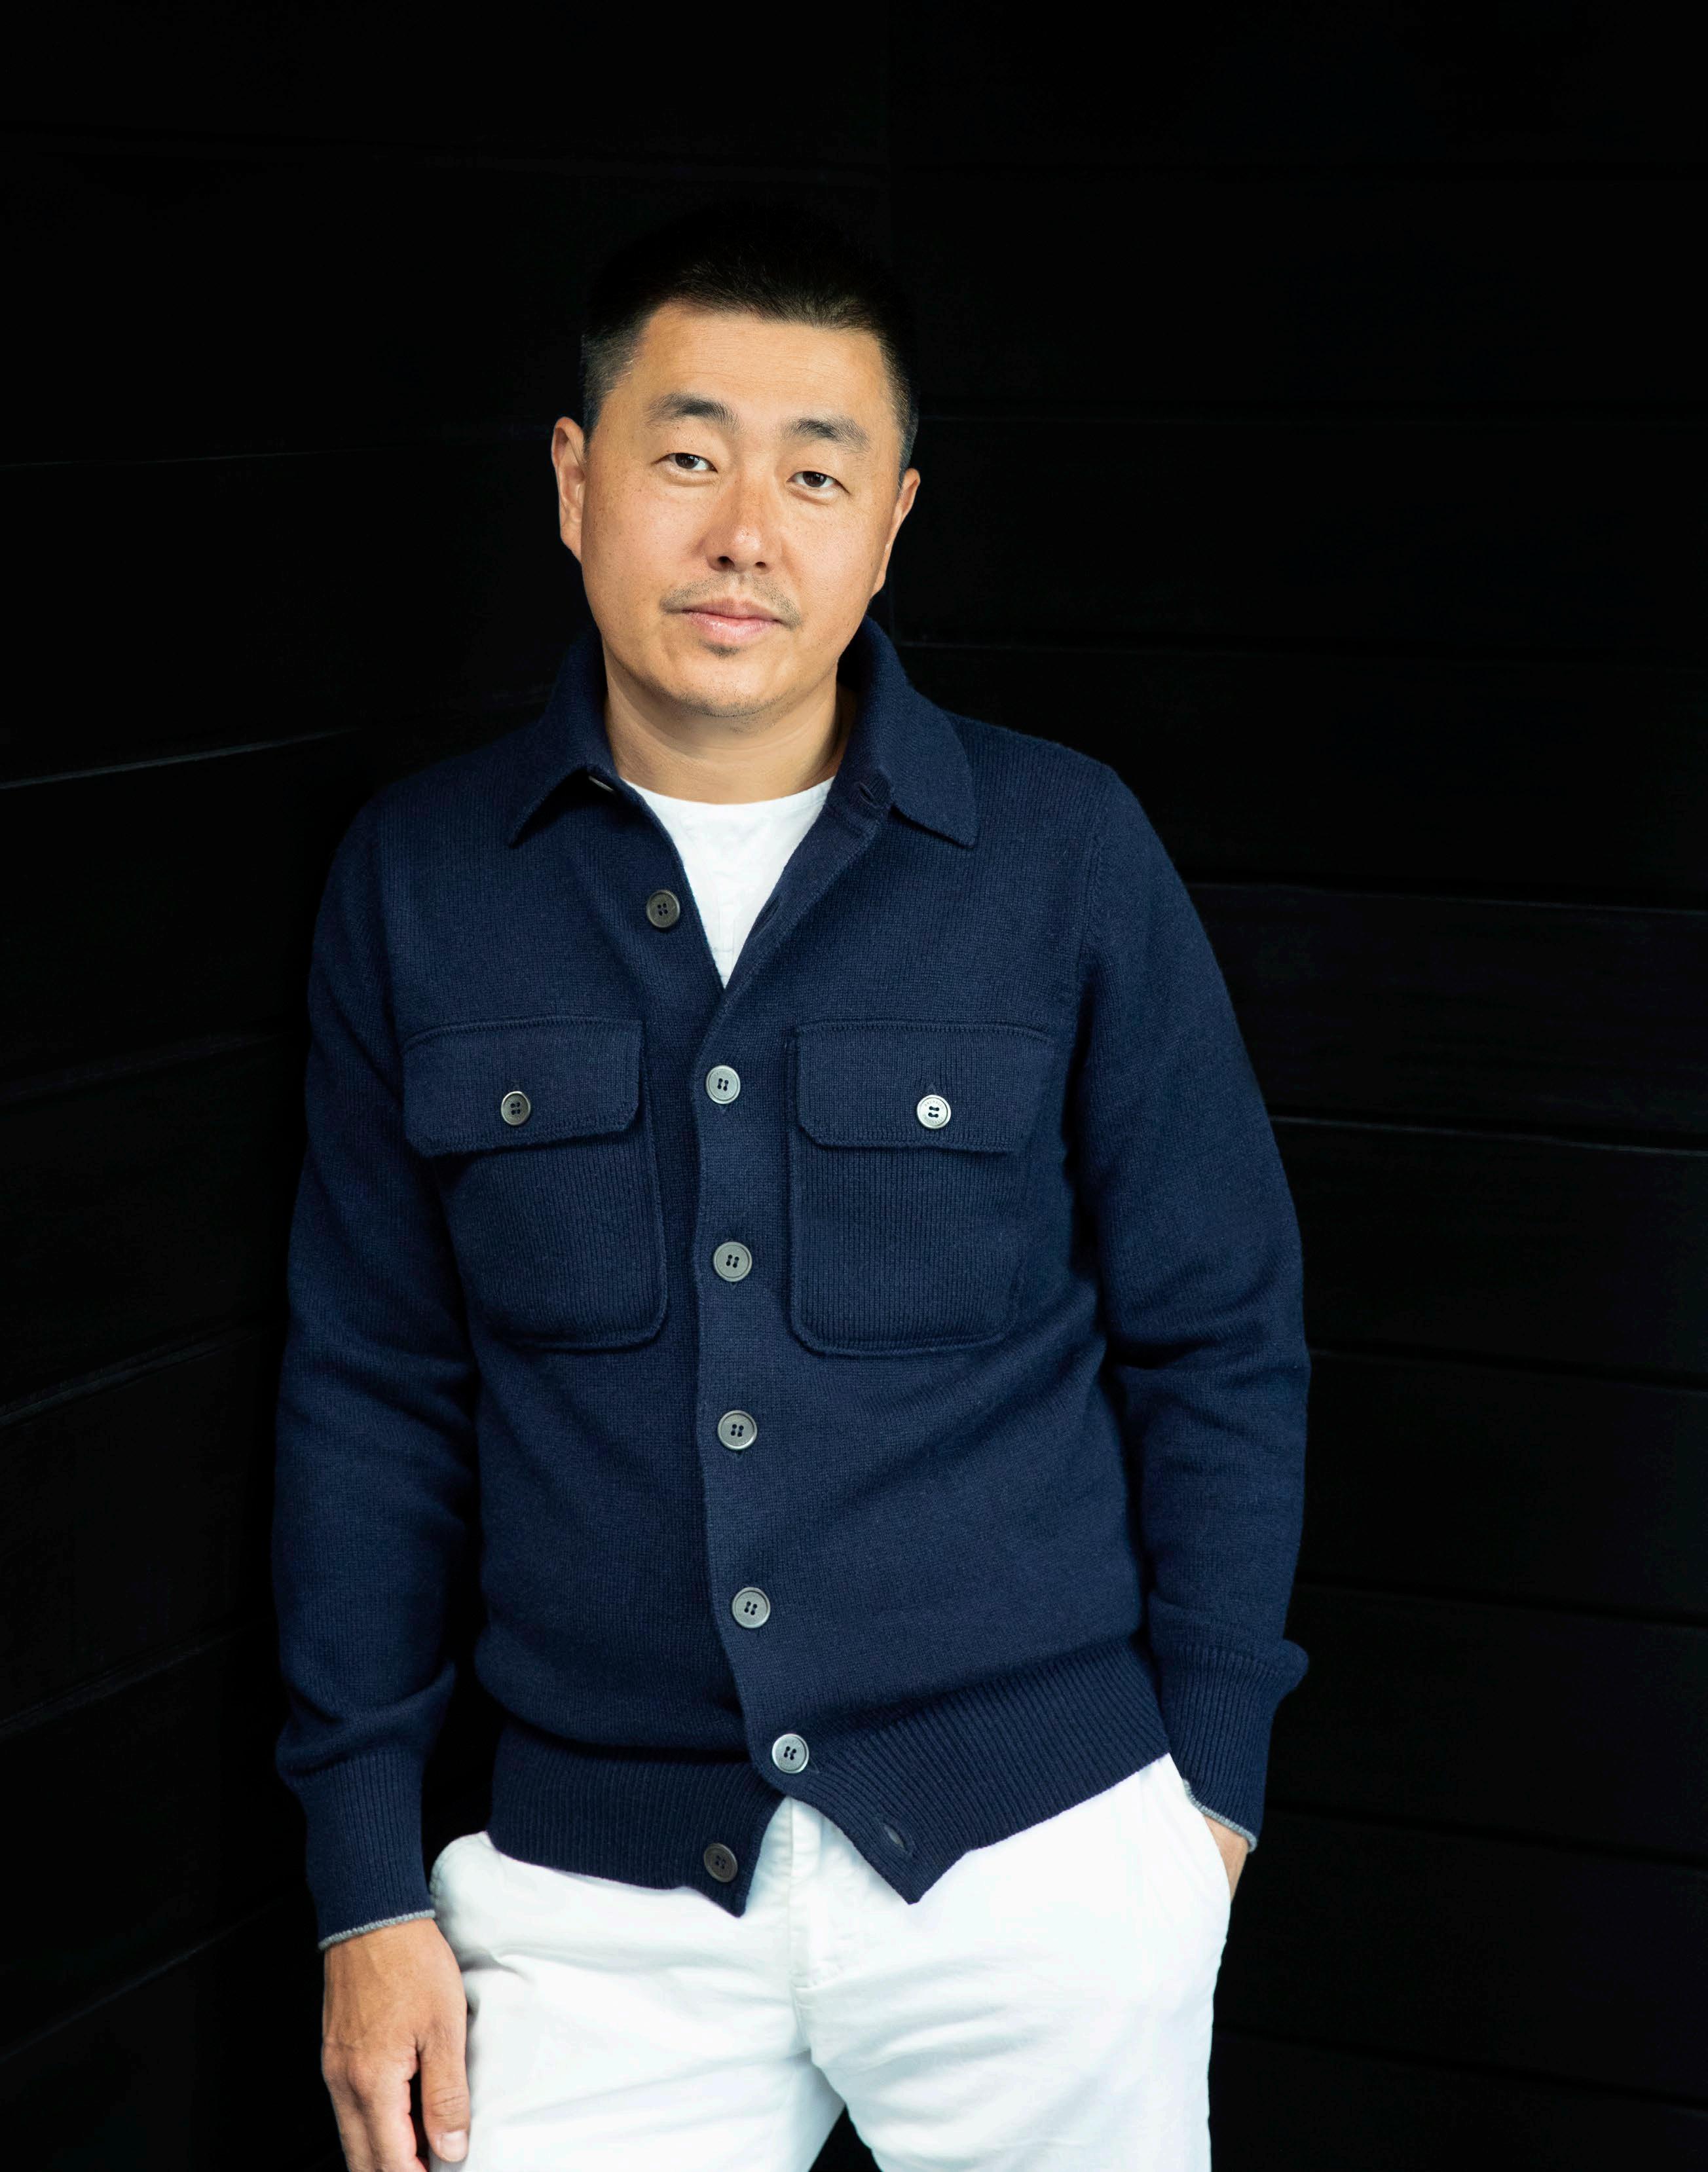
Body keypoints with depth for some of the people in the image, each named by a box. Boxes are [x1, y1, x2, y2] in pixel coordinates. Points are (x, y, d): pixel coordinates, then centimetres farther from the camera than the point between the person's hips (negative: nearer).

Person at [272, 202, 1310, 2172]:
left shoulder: (1065, 852, -3)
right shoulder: (416, 881, 1)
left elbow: (1220, 1344, 3)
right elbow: (372, 1395, 6)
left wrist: (1210, 1787, 3)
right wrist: (369, 1884, 5)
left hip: (1041, 1861, -1)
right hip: (598, 1890, 1)